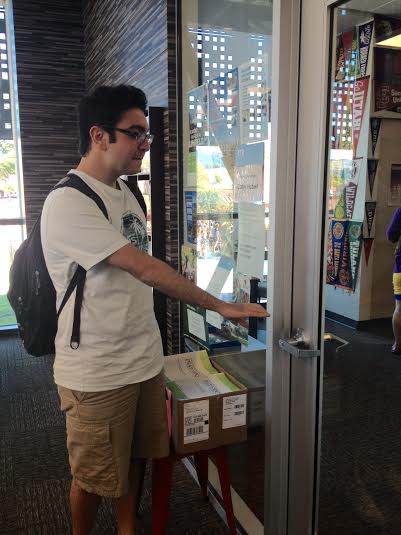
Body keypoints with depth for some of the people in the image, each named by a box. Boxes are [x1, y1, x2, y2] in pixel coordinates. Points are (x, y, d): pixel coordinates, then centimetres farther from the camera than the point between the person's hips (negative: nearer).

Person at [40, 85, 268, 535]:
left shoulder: (126, 193, 7)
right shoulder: (68, 204, -21)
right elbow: (147, 269, -25)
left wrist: (148, 345, 15)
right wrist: (222, 307, -21)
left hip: (144, 359, 7)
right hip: (97, 375, -7)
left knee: (135, 457, 20)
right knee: (94, 476, 12)